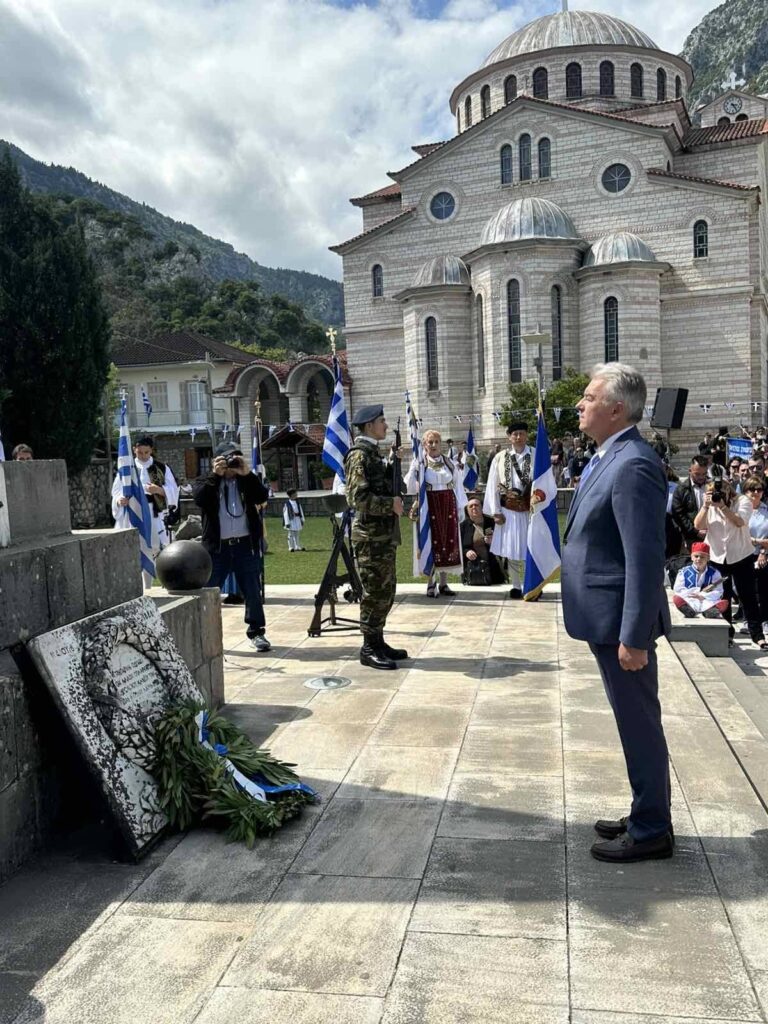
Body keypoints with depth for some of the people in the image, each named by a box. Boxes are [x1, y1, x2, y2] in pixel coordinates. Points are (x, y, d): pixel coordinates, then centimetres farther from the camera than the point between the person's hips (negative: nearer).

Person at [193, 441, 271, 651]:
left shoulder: (246, 481, 10)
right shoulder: (208, 482, 7)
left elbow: (262, 497, -8)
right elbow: (198, 499, -14)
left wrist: (247, 474, -17)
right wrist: (215, 475, -19)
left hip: (246, 545, 1)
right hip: (217, 546, -1)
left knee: (252, 591, 6)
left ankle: (256, 631, 17)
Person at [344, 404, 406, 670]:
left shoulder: (373, 452, 16)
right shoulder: (359, 454, -13)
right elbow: (358, 497, -22)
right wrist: (391, 504, -16)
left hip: (383, 533, 10)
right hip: (370, 535, -10)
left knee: (386, 589, 13)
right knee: (375, 591, -5)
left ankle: (378, 642, 22)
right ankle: (369, 649, 4)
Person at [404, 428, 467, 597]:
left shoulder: (450, 463, 8)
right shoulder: (418, 463, 1)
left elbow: (458, 486, 10)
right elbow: (411, 488, -4)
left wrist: (460, 508, 7)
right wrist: (413, 471, -20)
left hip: (448, 506, 3)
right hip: (428, 506, -3)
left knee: (448, 542, 3)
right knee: (431, 542, -1)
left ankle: (444, 583, 11)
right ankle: (431, 583, 8)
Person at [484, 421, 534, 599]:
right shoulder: (500, 458, 4)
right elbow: (492, 486, 3)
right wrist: (495, 511, -2)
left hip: (531, 509, -1)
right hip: (509, 510, 2)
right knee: (511, 549, 7)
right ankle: (516, 586, 17)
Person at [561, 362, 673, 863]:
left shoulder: (633, 466, -21)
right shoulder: (609, 458, 10)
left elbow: (646, 559, -24)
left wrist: (633, 637, -23)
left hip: (622, 621, -10)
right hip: (607, 618, 10)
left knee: (640, 724, 5)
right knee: (636, 723, 20)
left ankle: (651, 833, 22)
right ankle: (647, 816, 36)